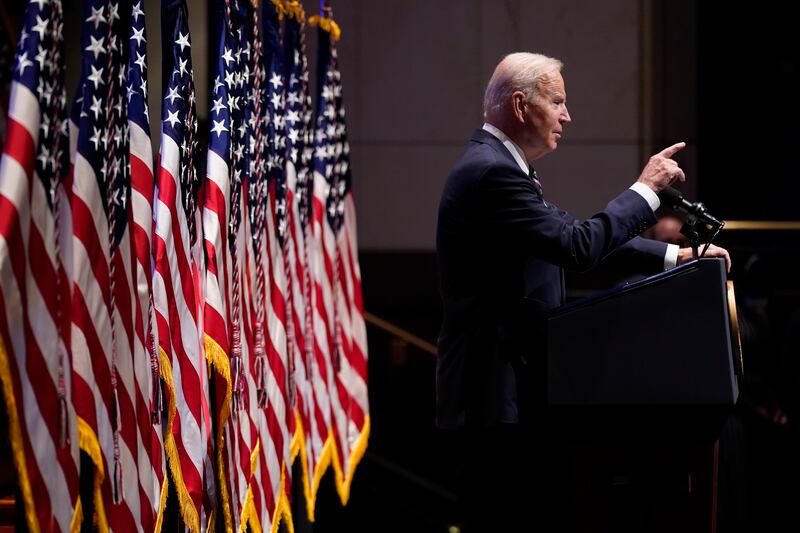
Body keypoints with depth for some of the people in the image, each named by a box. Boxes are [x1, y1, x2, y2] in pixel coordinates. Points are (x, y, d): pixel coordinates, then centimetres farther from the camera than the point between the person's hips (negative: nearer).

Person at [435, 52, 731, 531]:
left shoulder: (499, 166, 17)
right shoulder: (492, 172, -16)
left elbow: (579, 236, 21)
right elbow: (579, 246, -22)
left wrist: (674, 256, 15)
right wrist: (647, 188, -10)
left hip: (514, 379, 11)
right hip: (498, 388, -11)